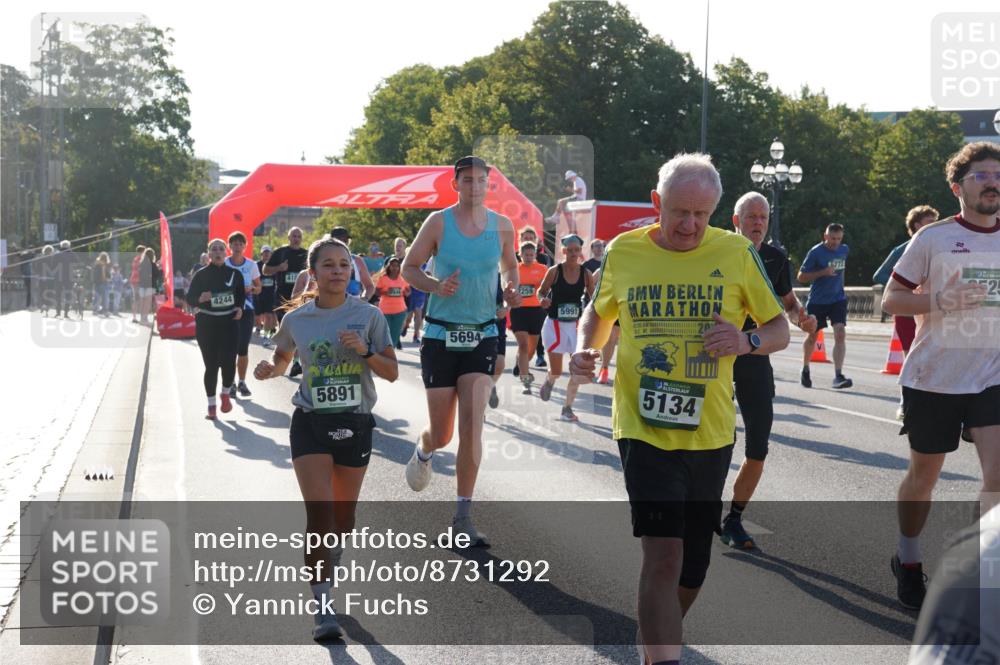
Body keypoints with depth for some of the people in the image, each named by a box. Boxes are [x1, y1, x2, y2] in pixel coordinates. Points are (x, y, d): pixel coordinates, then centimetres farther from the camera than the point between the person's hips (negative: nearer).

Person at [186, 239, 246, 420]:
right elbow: (190, 298, 1)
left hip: (229, 323, 1)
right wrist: (200, 299, -21)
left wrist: (239, 307, -1)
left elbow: (241, 294, 18)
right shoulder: (201, 274, 0)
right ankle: (211, 405, 13)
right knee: (211, 365, 1)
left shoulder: (234, 274, 5)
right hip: (206, 324, -1)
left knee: (228, 361, -9)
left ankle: (225, 394, 19)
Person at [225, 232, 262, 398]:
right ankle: (231, 383, 4)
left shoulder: (251, 265, 3)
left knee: (243, 348, 4)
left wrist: (251, 289, -12)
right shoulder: (223, 264, -3)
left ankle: (242, 382, 16)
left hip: (246, 309, 2)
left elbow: (258, 288, 9)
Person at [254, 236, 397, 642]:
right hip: (311, 424, -1)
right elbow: (282, 360, 17)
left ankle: (330, 563, 45)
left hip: (355, 424, 1)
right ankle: (323, 606, -9)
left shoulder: (368, 316, -2)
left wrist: (365, 351, -18)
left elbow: (392, 373, 0)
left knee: (343, 517, 13)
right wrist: (268, 370, -6)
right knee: (319, 514, -13)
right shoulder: (296, 319, 0)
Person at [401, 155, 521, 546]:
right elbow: (409, 268, 1)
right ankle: (423, 450, 44)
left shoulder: (502, 226, 2)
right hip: (441, 334, -1)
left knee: (472, 424, -11)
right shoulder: (438, 222, -5)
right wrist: (437, 286, -18)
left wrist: (511, 290, -3)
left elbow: (509, 266, 19)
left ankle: (462, 518, -3)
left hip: (482, 335, 1)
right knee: (441, 434, 3)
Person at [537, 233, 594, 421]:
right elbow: (541, 291, 1)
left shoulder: (586, 274, -2)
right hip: (555, 323, -3)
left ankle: (567, 408, 10)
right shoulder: (554, 271, -9)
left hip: (576, 324, 3)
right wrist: (543, 300, -20)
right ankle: (549, 381, 38)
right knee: (556, 371, 0)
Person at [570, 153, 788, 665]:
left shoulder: (736, 253, -1)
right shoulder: (623, 252, 0)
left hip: (710, 430, 2)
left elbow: (780, 330, 7)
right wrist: (584, 350, -3)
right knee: (663, 555, -15)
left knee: (692, 566, 14)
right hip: (644, 428, -2)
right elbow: (597, 313, 18)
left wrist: (748, 341, -15)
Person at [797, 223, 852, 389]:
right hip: (817, 301, -3)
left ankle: (838, 376, -18)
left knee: (840, 334, -15)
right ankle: (805, 371, 34)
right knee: (812, 336, 11)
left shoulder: (845, 250, 2)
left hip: (838, 299, 3)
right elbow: (801, 277, -13)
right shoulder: (815, 252, -13)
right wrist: (823, 272, -22)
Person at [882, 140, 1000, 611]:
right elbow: (890, 300, -6)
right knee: (923, 473, 10)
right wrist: (943, 300, -19)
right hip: (933, 377, -2)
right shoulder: (933, 238, -5)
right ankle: (907, 562, 31)